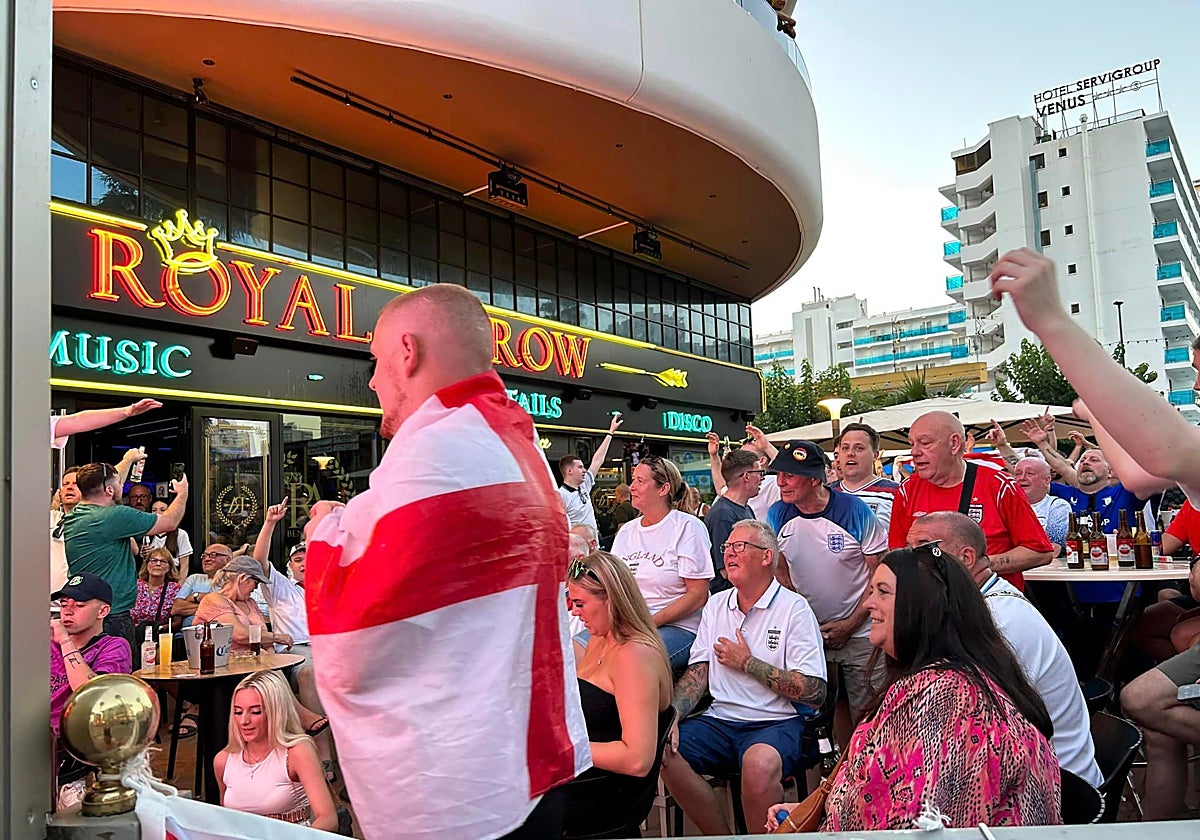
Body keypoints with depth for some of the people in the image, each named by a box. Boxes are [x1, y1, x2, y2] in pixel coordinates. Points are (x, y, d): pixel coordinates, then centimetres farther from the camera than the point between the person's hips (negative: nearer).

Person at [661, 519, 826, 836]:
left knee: (759, 762, -37)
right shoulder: (716, 605, 14)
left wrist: (746, 663, -8)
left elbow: (814, 692, -11)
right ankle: (721, 836, -2)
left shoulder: (794, 608, -4)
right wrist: (671, 714, -9)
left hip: (777, 723, -5)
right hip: (721, 719, 5)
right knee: (661, 748, -20)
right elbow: (698, 672, 10)